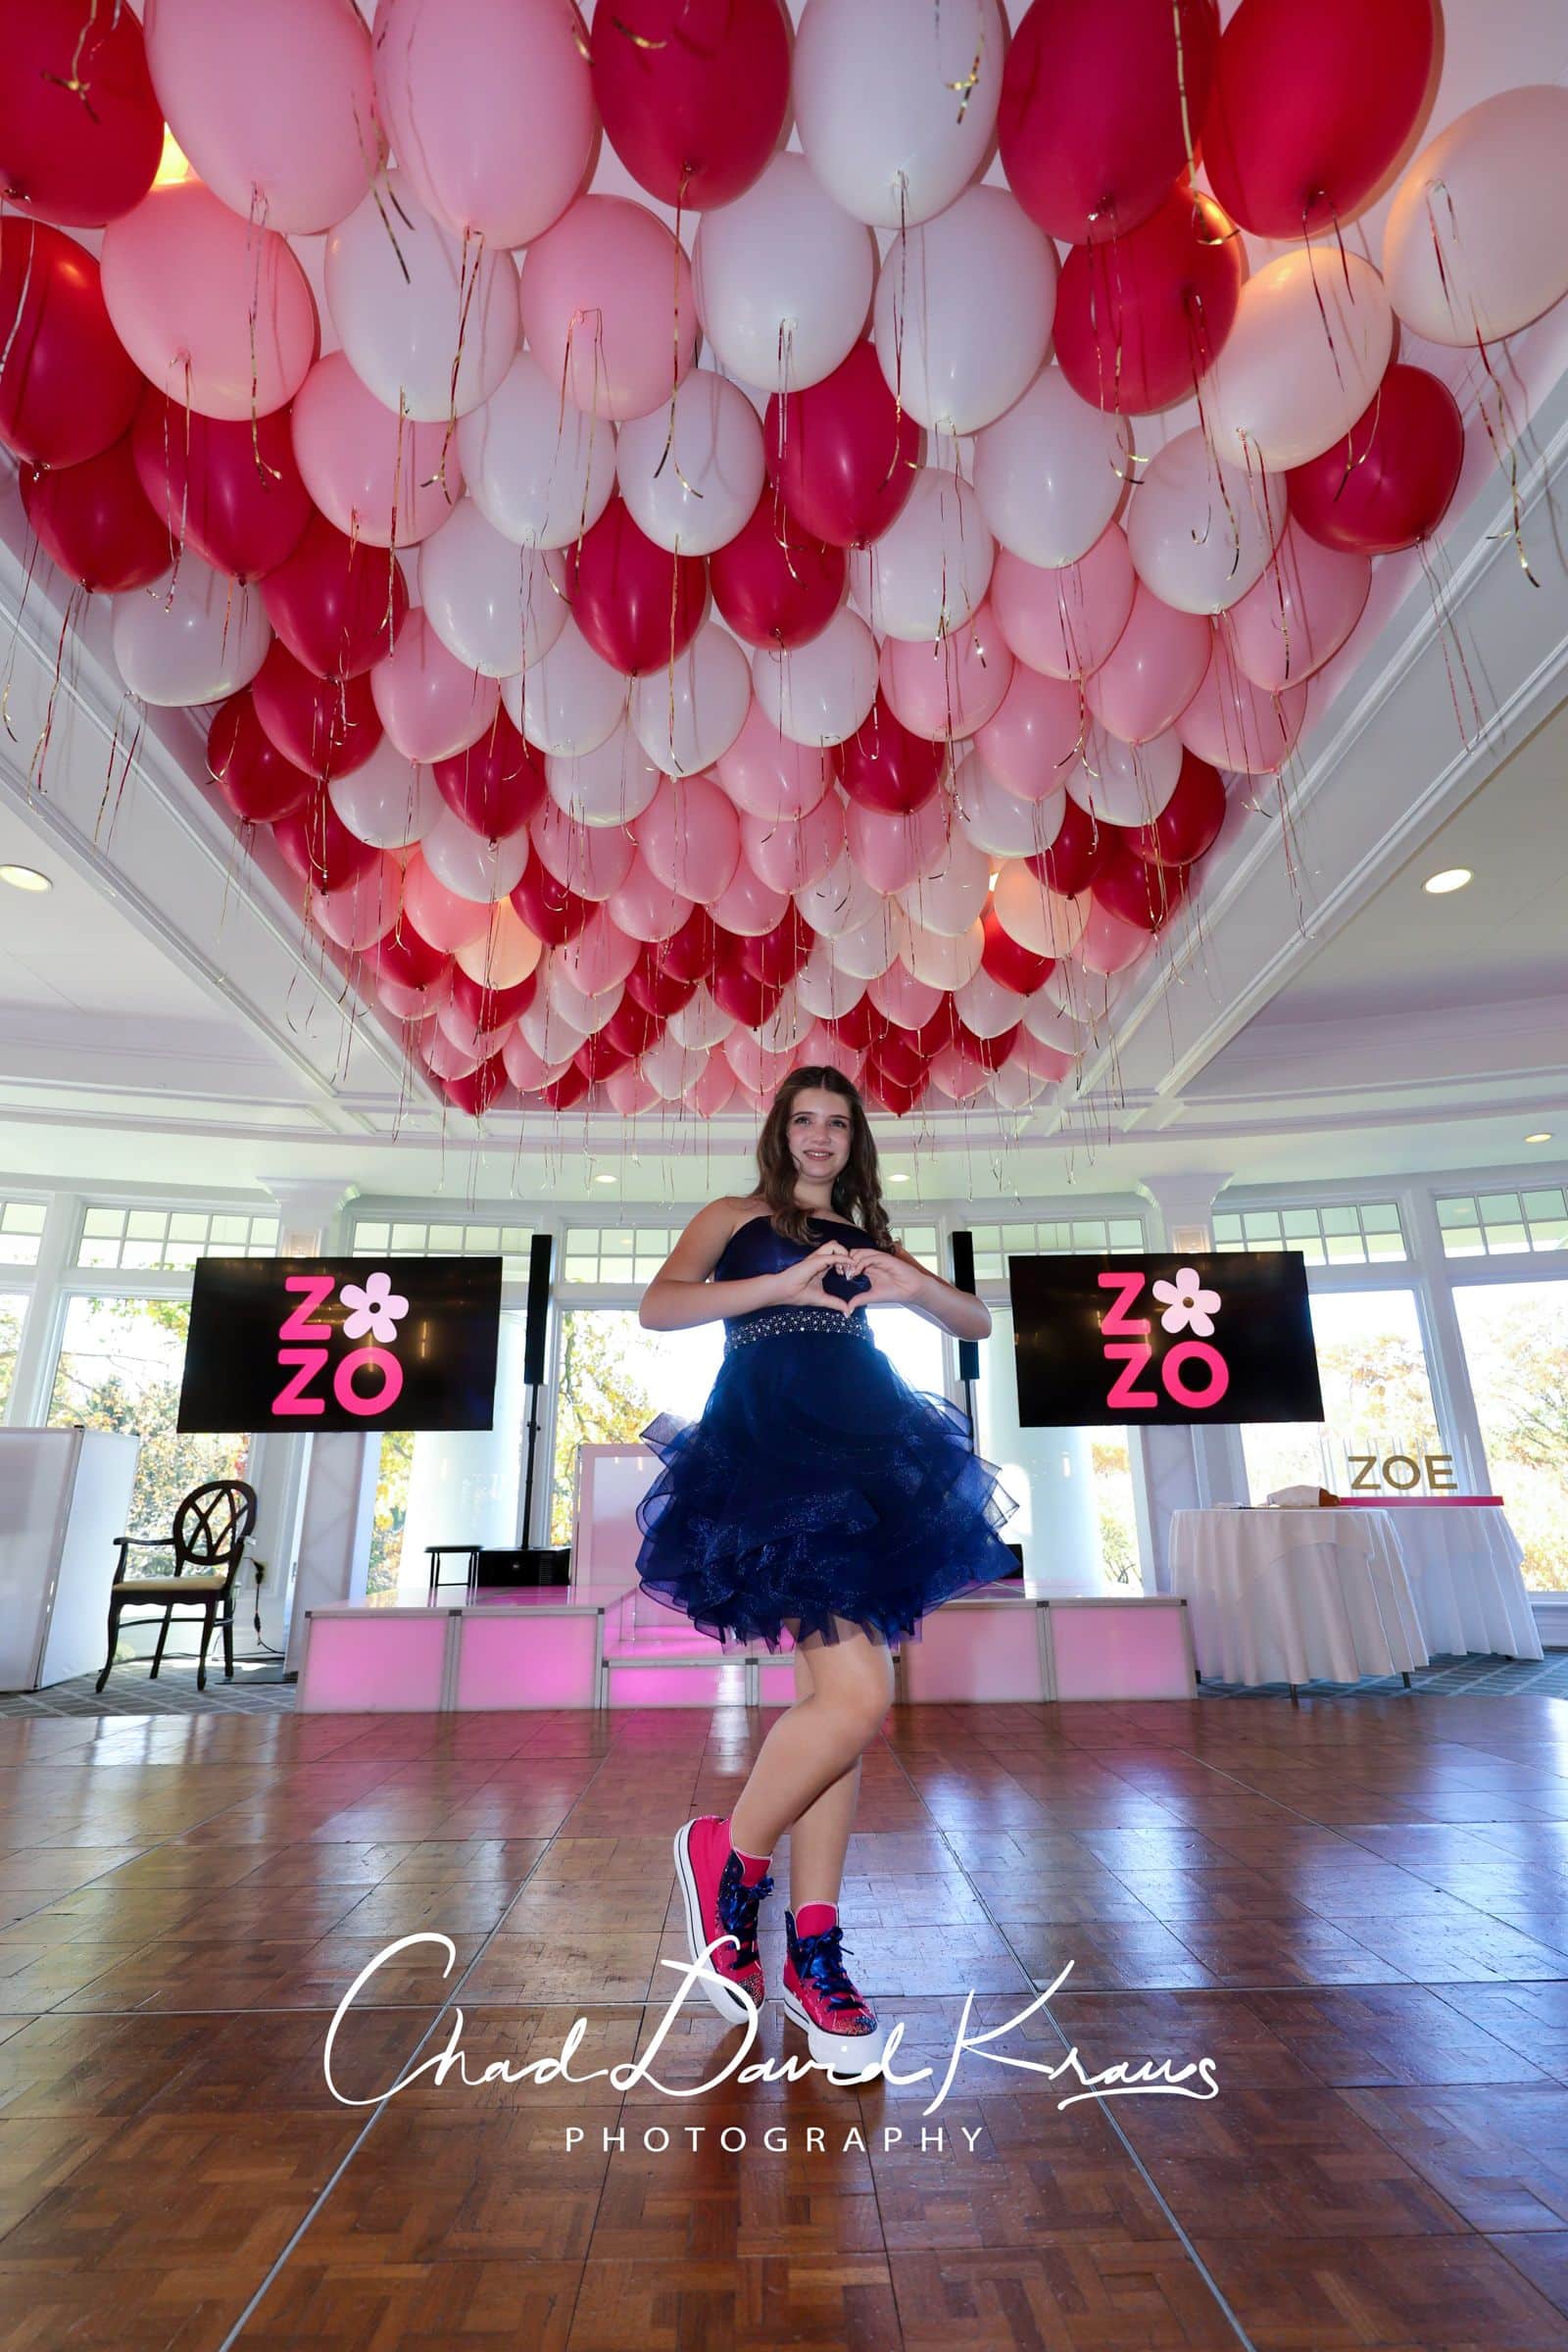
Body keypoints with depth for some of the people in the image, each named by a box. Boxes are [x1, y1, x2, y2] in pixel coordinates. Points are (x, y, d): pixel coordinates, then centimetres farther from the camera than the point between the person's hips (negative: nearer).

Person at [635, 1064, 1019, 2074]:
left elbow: (977, 1321, 16)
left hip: (868, 1456, 5)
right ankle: (728, 1855, 10)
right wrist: (784, 1284, -15)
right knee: (858, 1695, -15)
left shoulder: (867, 1238, 24)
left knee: (833, 1695, 6)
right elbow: (658, 1307, -4)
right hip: (774, 1450, -5)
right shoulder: (738, 1217, 13)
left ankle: (813, 1951, 20)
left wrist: (913, 1283, -6)